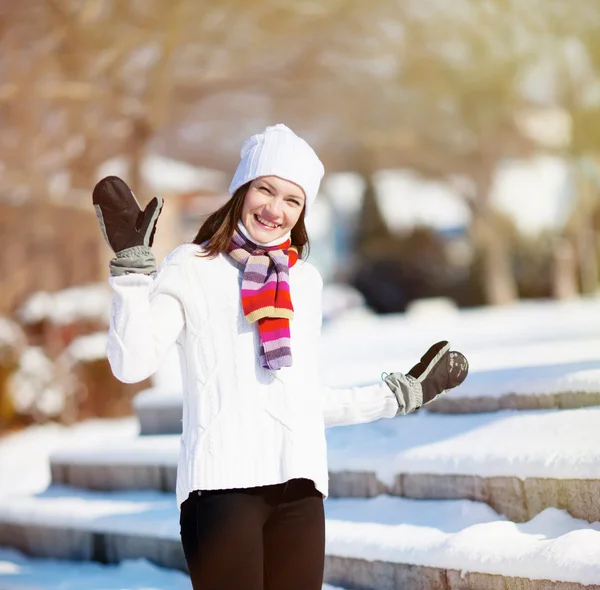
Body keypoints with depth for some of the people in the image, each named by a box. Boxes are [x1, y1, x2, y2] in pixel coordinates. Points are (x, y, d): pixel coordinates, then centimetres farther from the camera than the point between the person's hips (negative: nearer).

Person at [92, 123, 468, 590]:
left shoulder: (306, 280, 20)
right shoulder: (192, 268, 6)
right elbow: (133, 364, -7)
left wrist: (406, 393, 31)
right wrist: (132, 264, -12)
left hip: (299, 487, 5)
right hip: (223, 481, -5)